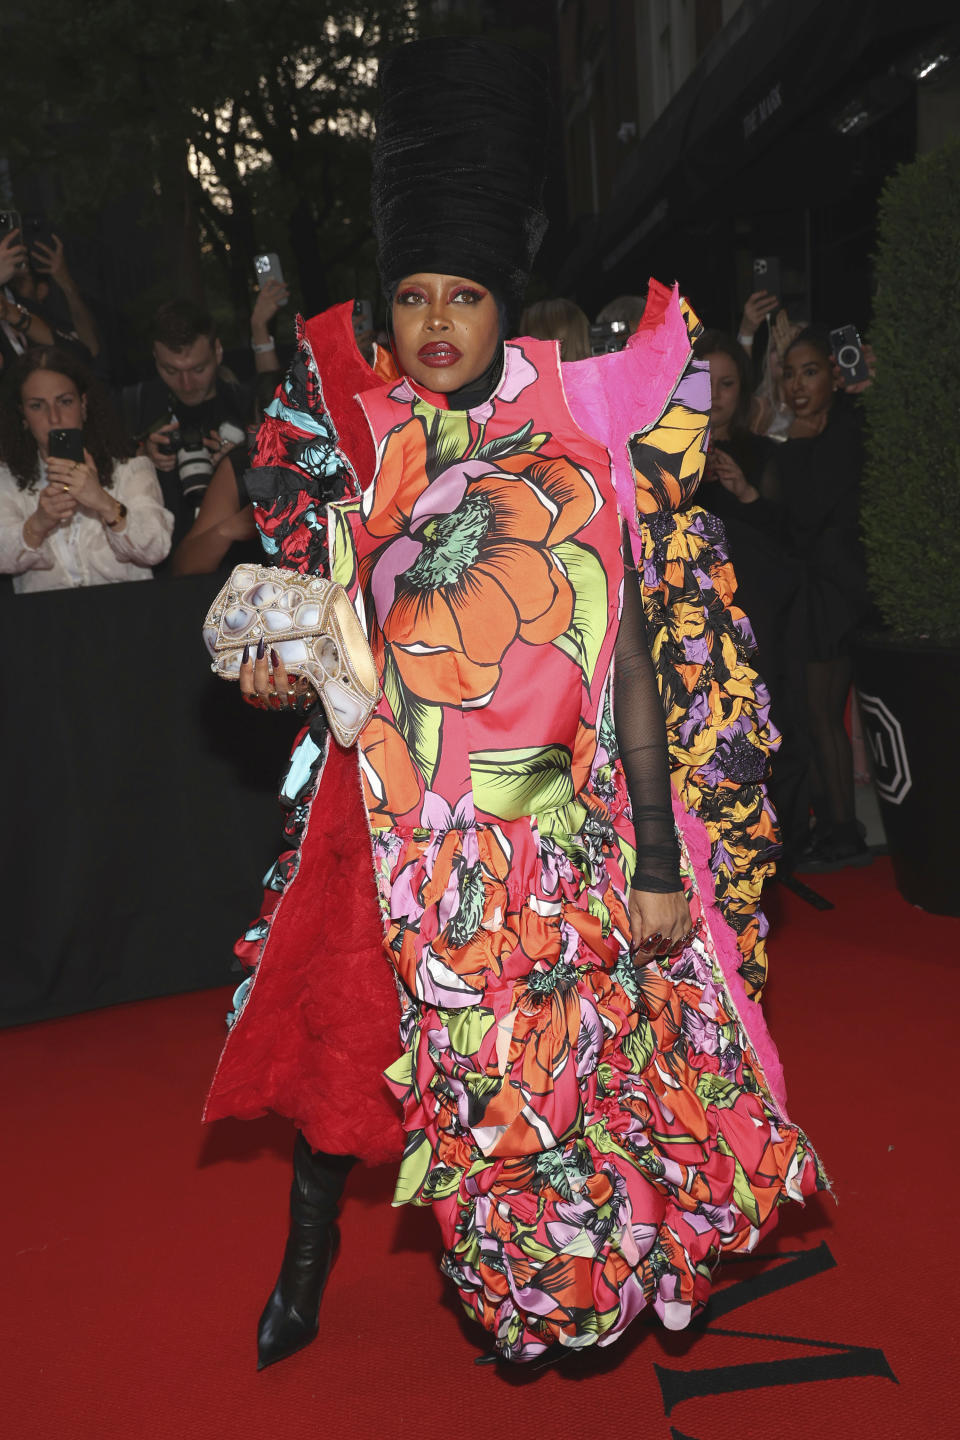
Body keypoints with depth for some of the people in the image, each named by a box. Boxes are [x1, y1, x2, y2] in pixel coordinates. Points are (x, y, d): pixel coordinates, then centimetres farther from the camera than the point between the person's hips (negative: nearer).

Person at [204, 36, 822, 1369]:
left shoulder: (577, 454, -8)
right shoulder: (356, 451, 2)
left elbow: (632, 667, -9)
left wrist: (660, 866, -12)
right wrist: (284, 674, -11)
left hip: (550, 833, -2)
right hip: (386, 826, 3)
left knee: (552, 1062, 10)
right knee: (340, 1036, 11)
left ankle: (550, 1278, 39)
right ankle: (310, 1248, 39)